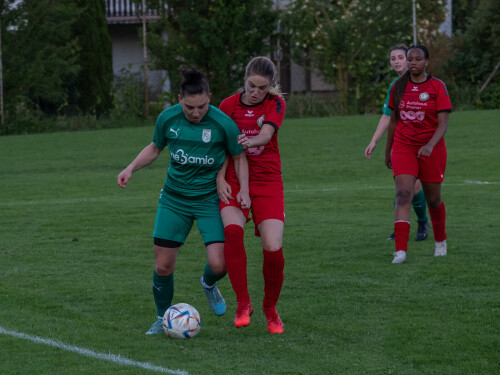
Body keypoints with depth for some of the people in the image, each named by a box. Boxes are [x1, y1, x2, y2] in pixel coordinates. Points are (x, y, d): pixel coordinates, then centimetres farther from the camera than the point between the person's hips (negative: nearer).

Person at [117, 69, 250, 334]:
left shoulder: (223, 124, -15)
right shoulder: (167, 119, -7)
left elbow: (239, 157, 1)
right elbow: (155, 148, 13)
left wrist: (243, 189, -11)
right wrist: (131, 168, 0)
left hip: (210, 200, -2)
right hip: (174, 200, 2)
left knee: (218, 265, -15)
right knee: (163, 266, -1)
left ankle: (208, 284, 24)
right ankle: (163, 319, 23)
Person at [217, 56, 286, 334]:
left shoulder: (275, 104, 0)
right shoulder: (229, 105, 3)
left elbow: (266, 134, -17)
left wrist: (251, 141, -40)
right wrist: (220, 179, -11)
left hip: (268, 183, 0)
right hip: (234, 181, 0)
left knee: (273, 249, -13)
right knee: (232, 230, -29)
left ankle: (270, 308, 13)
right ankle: (243, 303, -19)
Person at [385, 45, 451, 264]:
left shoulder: (437, 87, -6)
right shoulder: (398, 87, 4)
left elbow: (443, 124, -12)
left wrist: (430, 145, -29)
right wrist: (388, 150, 18)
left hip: (431, 149, -1)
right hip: (403, 147, 1)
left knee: (433, 200, 10)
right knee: (403, 194, -16)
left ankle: (440, 241, 37)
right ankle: (401, 250, -24)